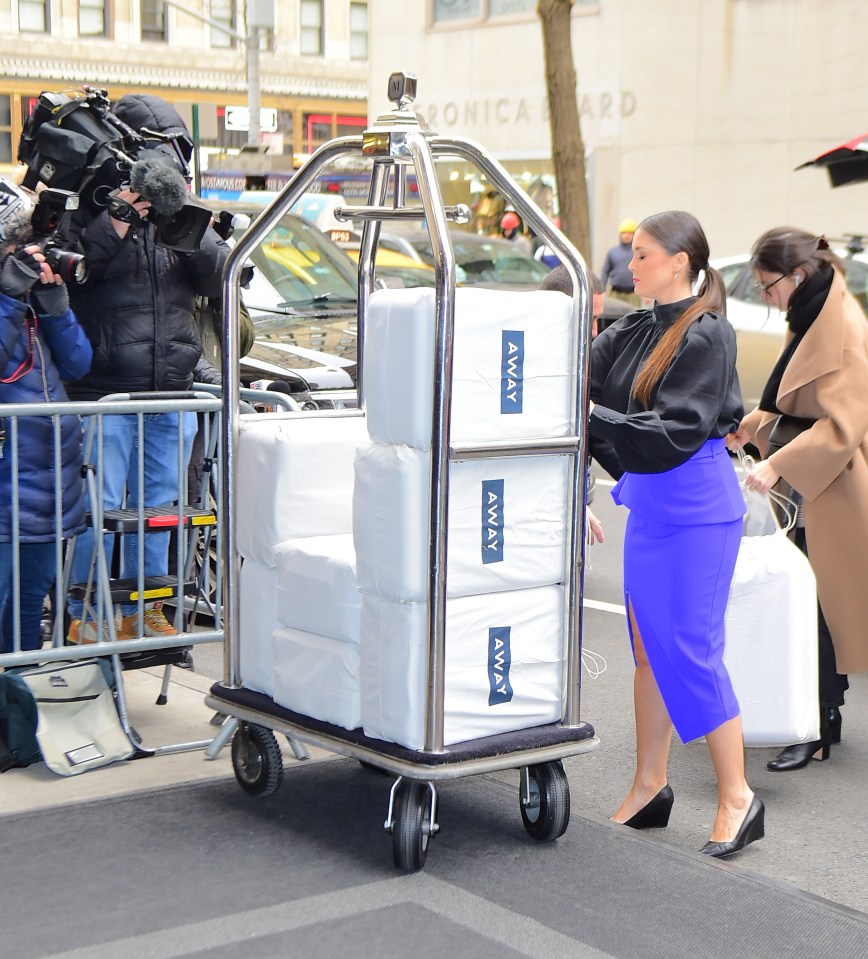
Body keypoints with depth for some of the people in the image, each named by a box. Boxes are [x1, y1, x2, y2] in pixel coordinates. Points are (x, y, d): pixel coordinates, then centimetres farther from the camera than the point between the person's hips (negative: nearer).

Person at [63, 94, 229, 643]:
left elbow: (218, 277, 3)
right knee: (100, 507, -5)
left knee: (158, 506, 12)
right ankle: (83, 616, 7)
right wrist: (113, 225, -23)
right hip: (106, 394, -5)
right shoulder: (88, 208, -2)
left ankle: (142, 610, 24)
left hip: (173, 393, 5)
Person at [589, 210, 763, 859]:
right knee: (649, 650, 13)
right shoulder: (636, 332, 9)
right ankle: (650, 787, 24)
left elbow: (676, 433, -21)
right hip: (649, 505, 8)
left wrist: (592, 415, -22)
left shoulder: (708, 334, -14)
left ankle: (738, 798, 8)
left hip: (697, 509, -8)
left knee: (691, 653, -4)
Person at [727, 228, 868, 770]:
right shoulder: (812, 318, 11)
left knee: (819, 606, -5)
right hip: (811, 484, 9)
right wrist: (752, 427, 7)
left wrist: (778, 465, -25)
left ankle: (818, 731, 2)